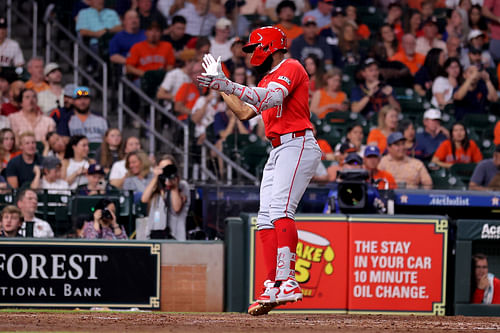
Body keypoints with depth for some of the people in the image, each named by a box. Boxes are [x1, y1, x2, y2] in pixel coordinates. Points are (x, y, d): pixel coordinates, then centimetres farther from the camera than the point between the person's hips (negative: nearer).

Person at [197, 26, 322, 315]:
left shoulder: (291, 68, -4)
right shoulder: (268, 80, 26)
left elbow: (272, 98, -23)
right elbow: (244, 112, 25)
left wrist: (229, 86, -30)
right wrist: (220, 84, 22)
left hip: (298, 145, -10)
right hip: (278, 151, 10)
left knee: (280, 209, -24)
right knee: (266, 217, 2)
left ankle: (287, 281, -32)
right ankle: (273, 287, 0)